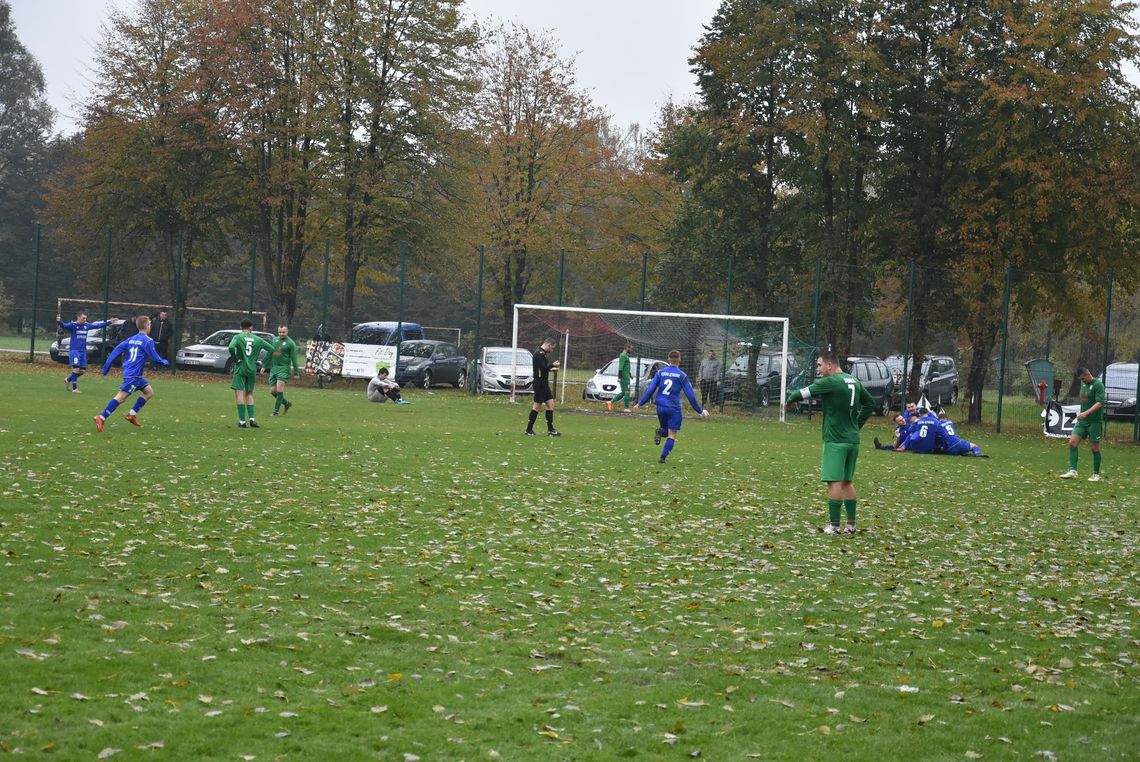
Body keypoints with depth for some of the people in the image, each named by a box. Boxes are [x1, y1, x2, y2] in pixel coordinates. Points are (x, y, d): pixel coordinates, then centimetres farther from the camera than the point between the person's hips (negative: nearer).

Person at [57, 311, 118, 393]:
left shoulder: (87, 325, 9)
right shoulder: (73, 325, -8)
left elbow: (98, 325, 21)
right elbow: (64, 325, -26)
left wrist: (109, 322, 27)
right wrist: (59, 321, -47)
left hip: (83, 351, 6)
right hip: (74, 350, -6)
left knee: (82, 370, 6)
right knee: (76, 368, -17)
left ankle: (68, 380, 28)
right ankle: (74, 388, -8)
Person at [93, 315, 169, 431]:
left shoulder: (132, 339, 13)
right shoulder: (148, 341, -11)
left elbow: (117, 350, 8)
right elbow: (155, 357, -9)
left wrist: (107, 365, 9)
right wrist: (165, 362, 12)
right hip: (133, 374, -9)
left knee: (149, 392, 16)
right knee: (121, 397, -12)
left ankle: (132, 415, 14)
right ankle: (101, 418, -18)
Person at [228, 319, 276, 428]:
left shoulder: (237, 337, -4)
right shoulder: (257, 339, 6)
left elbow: (231, 347, -22)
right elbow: (271, 348, 10)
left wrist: (235, 359, -9)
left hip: (240, 368, -4)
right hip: (252, 369, 4)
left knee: (239, 393, -4)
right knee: (249, 393, 17)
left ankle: (242, 421, -9)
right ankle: (252, 418, 7)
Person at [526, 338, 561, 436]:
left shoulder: (544, 353, 15)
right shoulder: (539, 354, -17)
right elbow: (543, 368, -22)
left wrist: (551, 368, 12)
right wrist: (553, 365, -9)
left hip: (544, 383, 10)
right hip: (540, 383, -10)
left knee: (550, 404, 9)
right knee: (537, 406, -5)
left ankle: (550, 429, 12)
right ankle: (529, 429, 1)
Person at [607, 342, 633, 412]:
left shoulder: (625, 355, 18)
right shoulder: (623, 356, -14)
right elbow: (620, 367, -20)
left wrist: (630, 374, 28)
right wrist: (619, 377, -24)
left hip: (626, 377, 10)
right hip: (624, 377, -10)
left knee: (623, 393, 11)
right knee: (627, 392, -5)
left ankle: (611, 402, 8)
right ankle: (626, 408, -2)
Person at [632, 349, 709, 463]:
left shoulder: (660, 372, 5)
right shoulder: (682, 376, -3)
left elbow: (650, 389, 2)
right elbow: (690, 395, -3)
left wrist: (640, 403, 10)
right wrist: (700, 410, 3)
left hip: (661, 407, 3)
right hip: (674, 408, -3)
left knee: (666, 430, 23)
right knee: (672, 435, 3)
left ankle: (660, 431, -12)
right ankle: (663, 457, -10)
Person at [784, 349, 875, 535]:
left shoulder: (831, 382, -14)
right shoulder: (854, 381, 11)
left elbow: (805, 393, -14)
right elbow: (870, 404, 21)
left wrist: (790, 399, 6)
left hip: (836, 440, -8)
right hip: (853, 439, 8)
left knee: (835, 482, -6)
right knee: (847, 481, 13)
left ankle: (834, 525, -6)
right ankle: (851, 524, 14)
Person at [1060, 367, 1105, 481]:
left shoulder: (1098, 385, -11)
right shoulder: (1083, 385, 13)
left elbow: (1100, 403, -21)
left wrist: (1086, 413, -29)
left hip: (1094, 421, -7)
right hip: (1082, 421, 7)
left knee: (1094, 447, 1)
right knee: (1072, 442, -6)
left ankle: (1096, 474, 12)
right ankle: (1072, 471, -7)